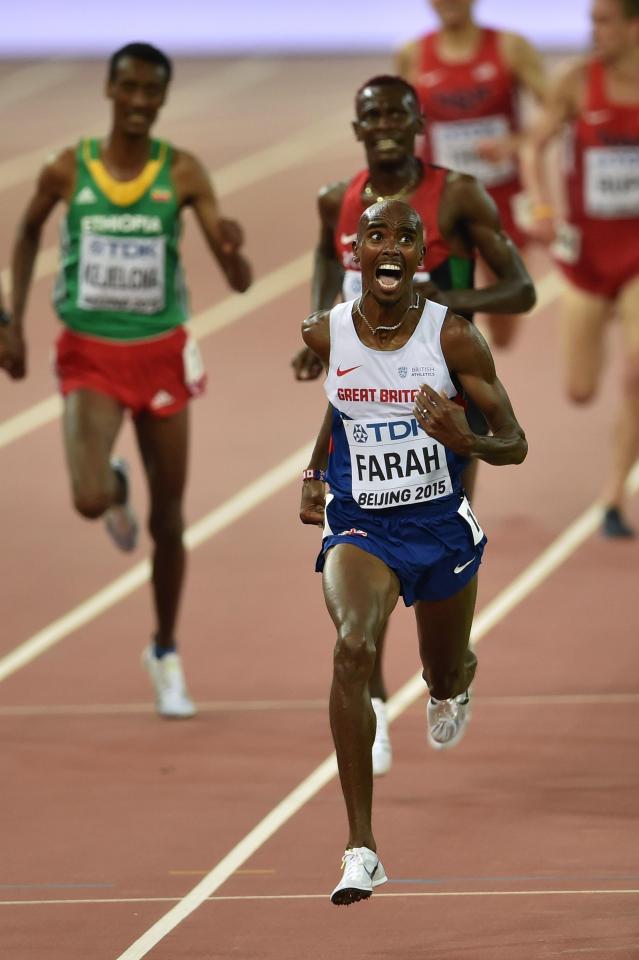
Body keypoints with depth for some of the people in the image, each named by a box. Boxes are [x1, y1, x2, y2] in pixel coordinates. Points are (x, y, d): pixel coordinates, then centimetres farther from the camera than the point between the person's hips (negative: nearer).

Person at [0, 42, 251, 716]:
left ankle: (166, 653, 31)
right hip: (90, 356, -1)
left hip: (160, 355, 1)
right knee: (90, 501, -22)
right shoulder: (67, 172, -7)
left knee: (167, 519, 8)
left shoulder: (182, 174, -8)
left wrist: (232, 249, -34)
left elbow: (240, 281, -11)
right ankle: (116, 488, 19)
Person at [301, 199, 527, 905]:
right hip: (358, 523, -1)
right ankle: (361, 849, -30)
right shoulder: (321, 336, -8)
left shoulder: (452, 336, -14)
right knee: (353, 649, -29)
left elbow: (515, 444, -12)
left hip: (441, 524, 1)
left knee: (444, 677, 21)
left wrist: (468, 441, -31)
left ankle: (453, 684, 66)